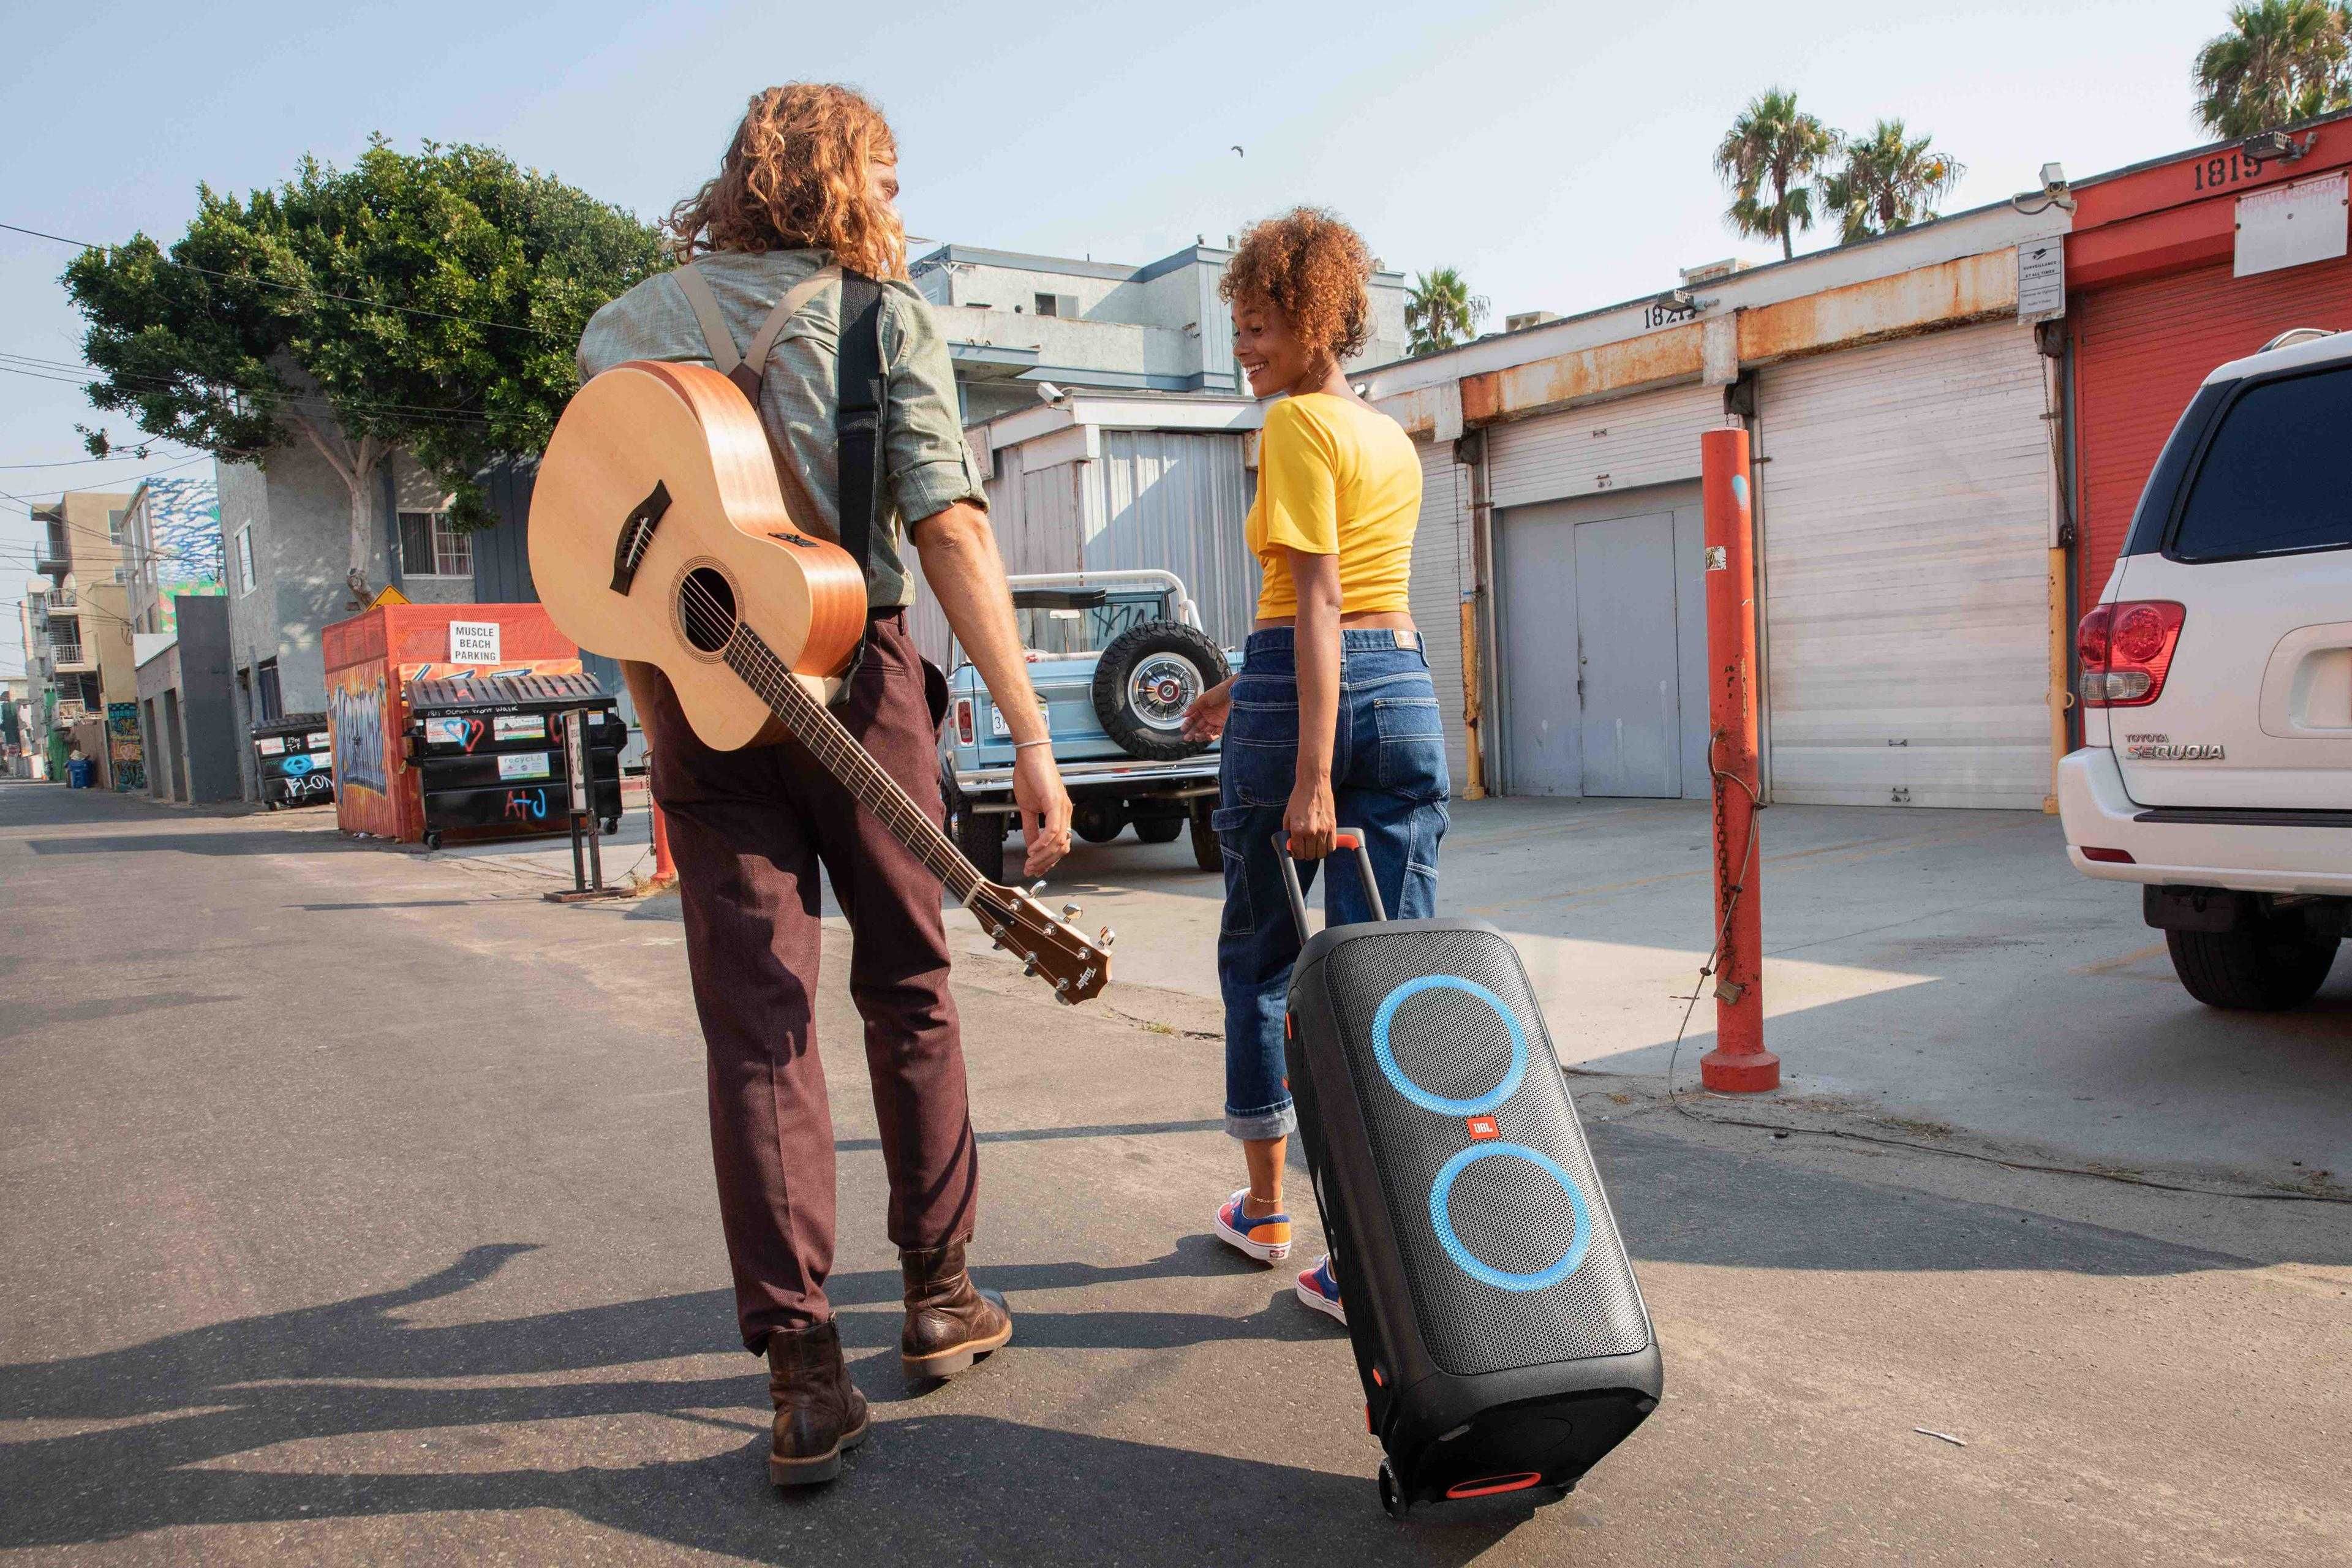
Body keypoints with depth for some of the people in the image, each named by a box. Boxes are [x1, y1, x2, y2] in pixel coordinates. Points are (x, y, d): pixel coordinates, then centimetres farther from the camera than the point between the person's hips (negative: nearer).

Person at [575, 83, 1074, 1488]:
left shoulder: (619, 328, 12)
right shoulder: (882, 309, 0)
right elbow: (949, 525, -11)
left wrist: (658, 724, 15)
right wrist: (1031, 736, -14)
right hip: (854, 678, -2)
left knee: (757, 1026, 2)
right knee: (909, 986, 13)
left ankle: (805, 1380, 2)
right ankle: (939, 1295, 24)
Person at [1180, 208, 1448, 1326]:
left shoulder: (1298, 422, -5)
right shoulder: (1396, 440, 19)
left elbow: (1318, 602, -16)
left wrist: (1311, 771, -21)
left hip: (1301, 693, -6)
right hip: (1406, 689, 7)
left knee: (1259, 956, 12)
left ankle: (1266, 1207, 26)